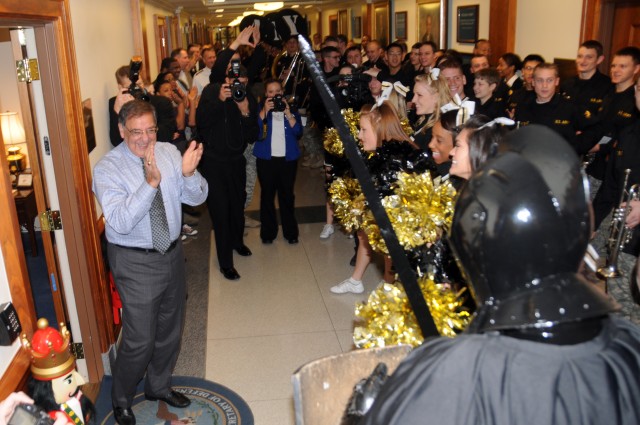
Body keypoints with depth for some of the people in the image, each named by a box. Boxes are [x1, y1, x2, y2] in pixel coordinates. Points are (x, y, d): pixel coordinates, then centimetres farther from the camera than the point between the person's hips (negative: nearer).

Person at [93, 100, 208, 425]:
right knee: (140, 340, 2)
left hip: (172, 253, 5)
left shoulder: (169, 152, -3)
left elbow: (197, 198, -5)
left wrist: (188, 174, -27)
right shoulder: (107, 169, -17)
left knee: (170, 329, 20)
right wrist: (151, 182, -39)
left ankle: (159, 386, 46)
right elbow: (120, 223, -28)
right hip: (136, 263, -5)